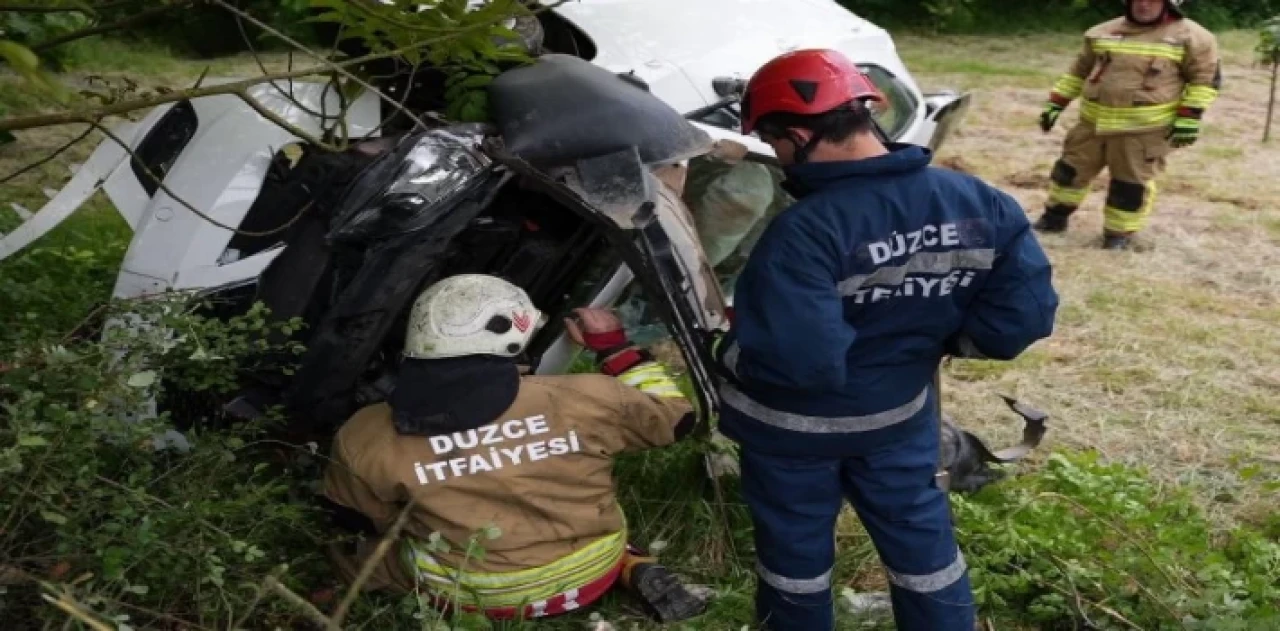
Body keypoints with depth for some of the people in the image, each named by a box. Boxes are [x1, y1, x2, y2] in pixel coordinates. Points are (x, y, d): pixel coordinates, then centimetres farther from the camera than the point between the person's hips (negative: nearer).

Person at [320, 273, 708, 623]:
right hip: (590, 576, 1)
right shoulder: (581, 400, -17)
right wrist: (616, 348, 10)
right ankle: (634, 569, 6)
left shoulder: (367, 441, -15)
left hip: (467, 595, 0)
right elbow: (673, 414, 0)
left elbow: (356, 522, 2)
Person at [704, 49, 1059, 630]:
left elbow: (796, 359, -36)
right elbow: (1024, 314, -9)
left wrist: (718, 351, -17)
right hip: (900, 412, 5)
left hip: (793, 426, -5)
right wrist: (934, 337, 3)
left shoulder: (806, 230, -31)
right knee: (920, 537, 24)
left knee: (795, 549, 19)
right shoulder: (976, 204, -11)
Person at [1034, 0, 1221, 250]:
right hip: (1094, 122, 4)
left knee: (1132, 183, 3)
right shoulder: (1103, 33, 8)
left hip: (1145, 128, -4)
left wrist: (1188, 118, -11)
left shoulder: (1190, 36, -4)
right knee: (1071, 169, 12)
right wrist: (1055, 103, 13)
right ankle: (1055, 216, 30)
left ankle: (1120, 233, 18)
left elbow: (1206, 78, -2)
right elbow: (1079, 70, 17)